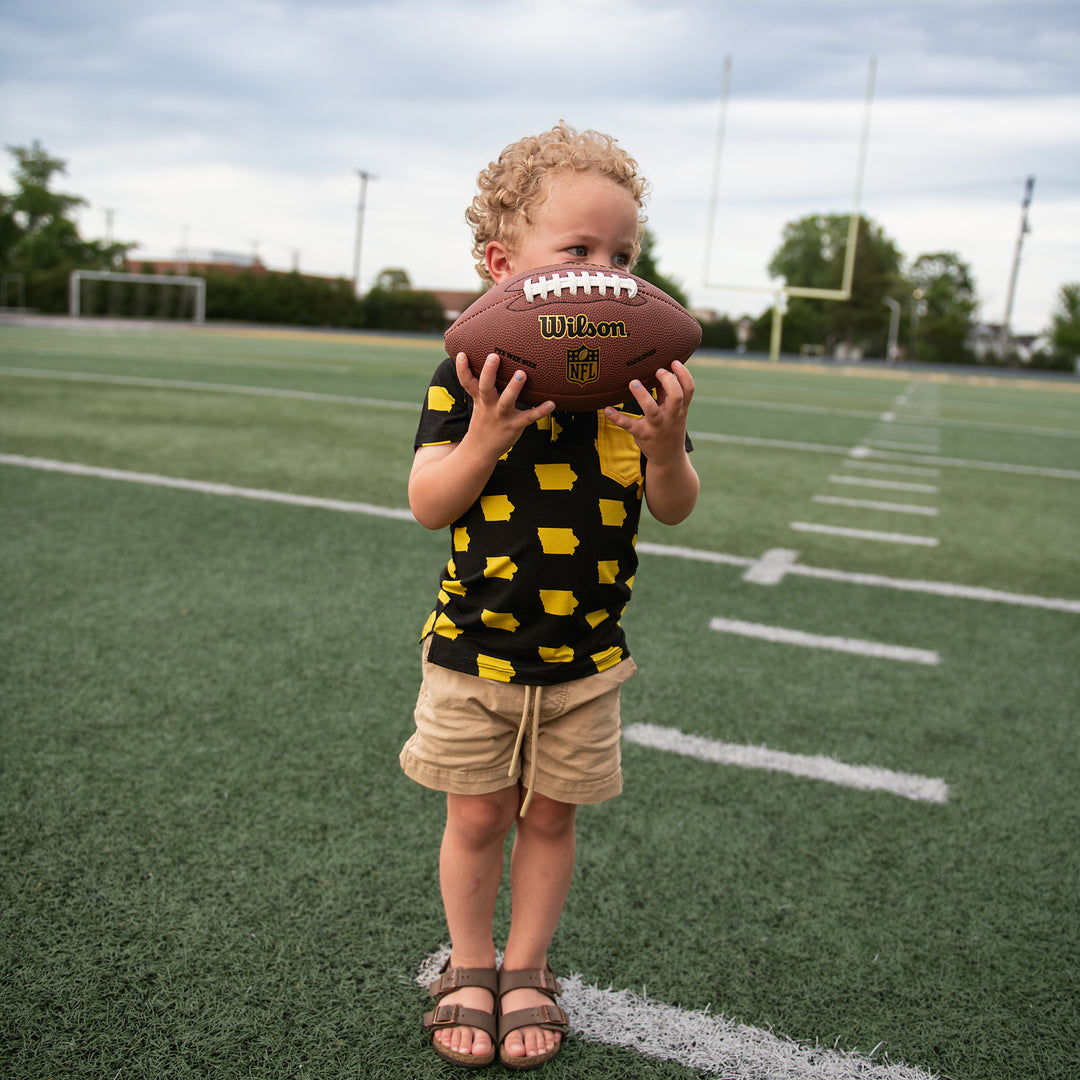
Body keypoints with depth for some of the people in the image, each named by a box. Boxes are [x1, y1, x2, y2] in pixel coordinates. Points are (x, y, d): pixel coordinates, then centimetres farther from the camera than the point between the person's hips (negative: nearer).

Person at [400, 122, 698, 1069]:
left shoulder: (638, 376, -5)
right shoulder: (473, 371, -10)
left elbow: (674, 510, -4)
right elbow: (427, 505, -11)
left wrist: (663, 448, -25)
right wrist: (485, 439, -28)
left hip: (584, 653, 2)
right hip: (475, 645, -1)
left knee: (549, 815, 15)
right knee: (478, 815, 12)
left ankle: (526, 971, 37)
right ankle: (471, 967, 36)